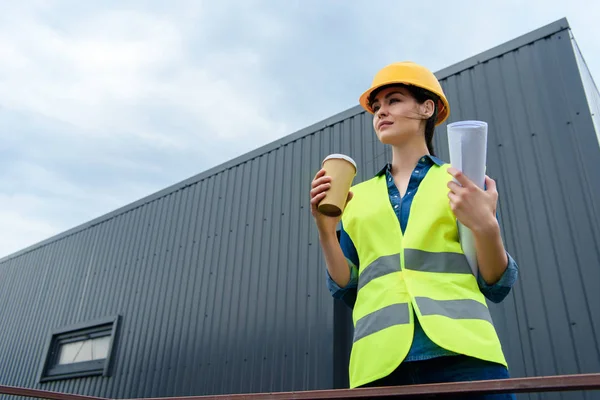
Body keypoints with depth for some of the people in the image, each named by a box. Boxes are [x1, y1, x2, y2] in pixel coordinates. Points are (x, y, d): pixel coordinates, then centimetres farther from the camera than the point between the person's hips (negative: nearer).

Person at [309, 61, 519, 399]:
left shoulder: (462, 180, 8)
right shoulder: (357, 197, 13)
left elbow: (497, 286, 4)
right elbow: (347, 290, 11)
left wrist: (486, 227, -14)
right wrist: (326, 230, -3)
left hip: (462, 353, -1)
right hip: (379, 361, 2)